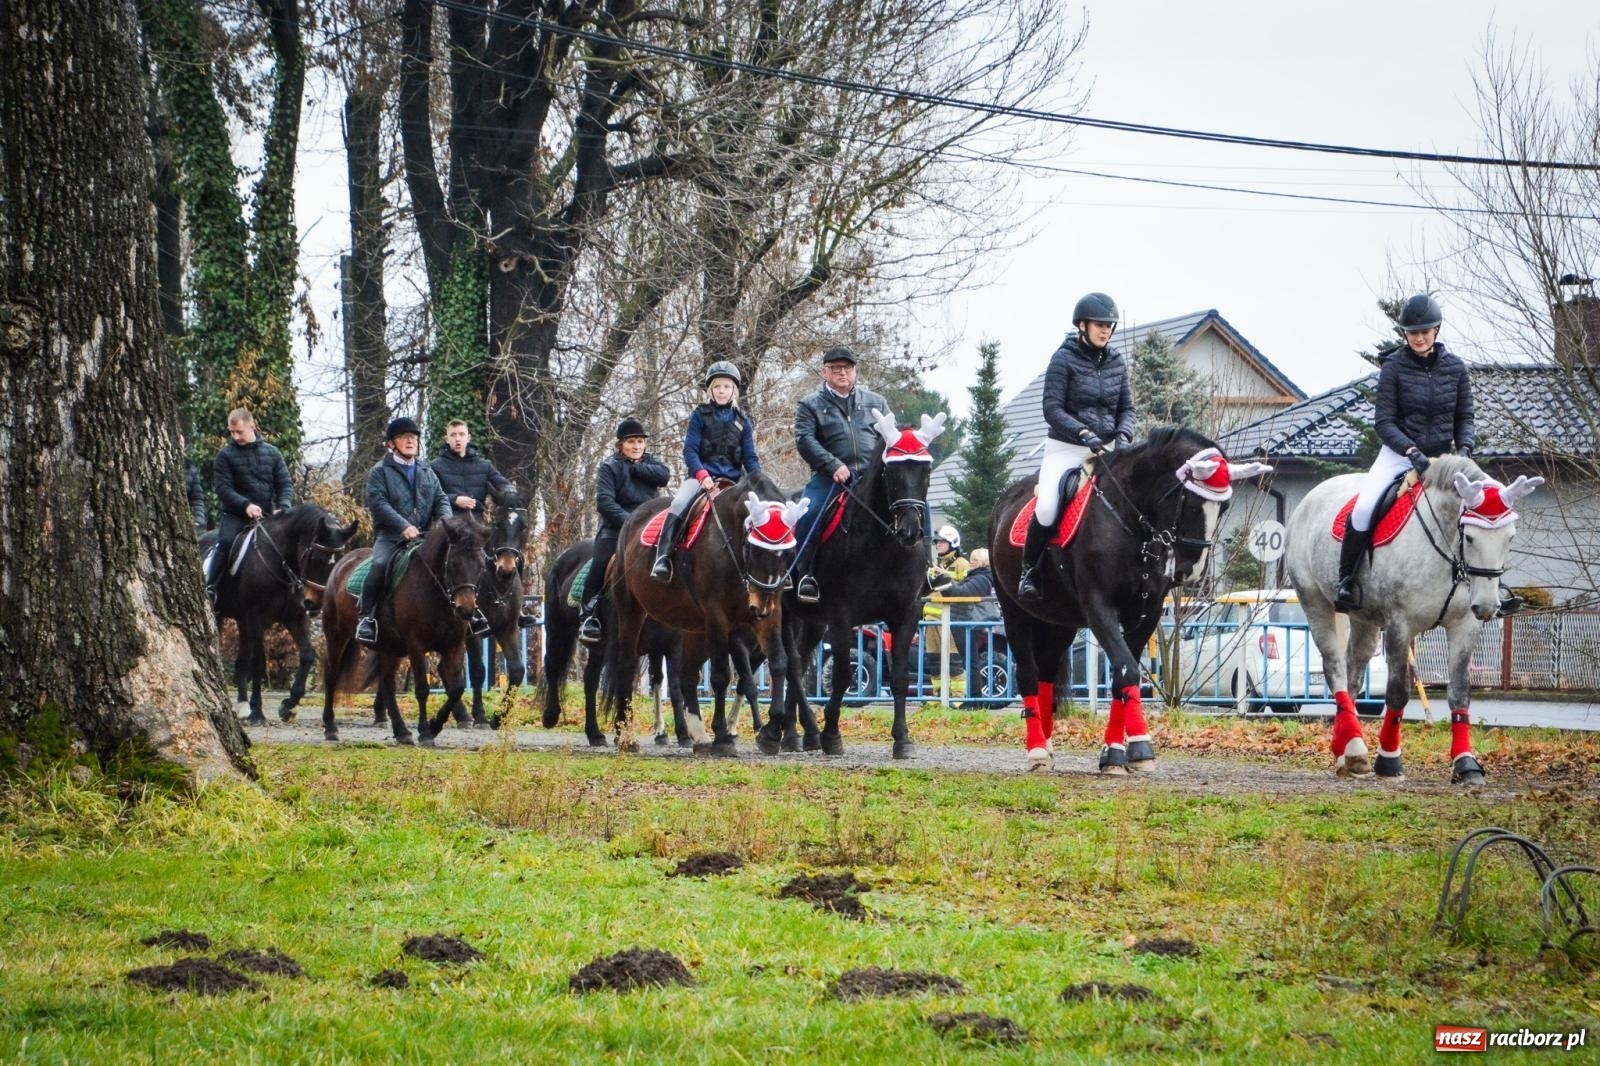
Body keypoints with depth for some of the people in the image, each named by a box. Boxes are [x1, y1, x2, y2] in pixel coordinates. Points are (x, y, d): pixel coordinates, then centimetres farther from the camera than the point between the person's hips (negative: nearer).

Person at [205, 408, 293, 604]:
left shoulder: (272, 453, 11)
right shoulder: (226, 455, 2)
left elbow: (285, 485, 8)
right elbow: (222, 488, -7)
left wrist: (282, 508, -12)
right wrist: (246, 505, -22)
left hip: (267, 515, 3)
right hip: (236, 514, -3)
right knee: (226, 543, -27)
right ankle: (210, 588, -27)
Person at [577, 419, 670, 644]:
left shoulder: (649, 462, 15)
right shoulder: (610, 467, 1)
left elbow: (664, 475, -7)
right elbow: (604, 501, -11)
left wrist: (636, 468, -10)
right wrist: (626, 520, -22)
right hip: (615, 527, -4)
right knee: (602, 562, -23)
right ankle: (588, 613, -15)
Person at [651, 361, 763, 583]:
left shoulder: (742, 421, 14)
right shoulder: (700, 415, 7)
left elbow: (750, 458, 11)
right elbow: (689, 450, -1)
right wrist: (702, 474, -17)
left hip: (732, 479, 3)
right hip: (702, 476, -3)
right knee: (680, 503, -31)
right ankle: (662, 558, -36)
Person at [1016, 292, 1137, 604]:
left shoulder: (1116, 362, 10)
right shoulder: (1064, 359, -5)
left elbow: (1127, 408, 13)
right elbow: (1052, 409, -11)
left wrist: (1123, 434, -9)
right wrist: (1084, 433, -23)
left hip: (1106, 450, 5)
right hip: (1065, 449, -5)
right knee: (1047, 509, -26)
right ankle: (1029, 571, -5)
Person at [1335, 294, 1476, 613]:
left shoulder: (1455, 368, 3)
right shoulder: (1394, 367, -5)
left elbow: (1465, 418, 9)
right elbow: (1384, 422, -8)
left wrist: (1465, 447, -12)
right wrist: (1411, 451, -23)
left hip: (1442, 458, 3)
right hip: (1399, 454, -3)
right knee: (1363, 508, -26)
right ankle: (1346, 580, -11)